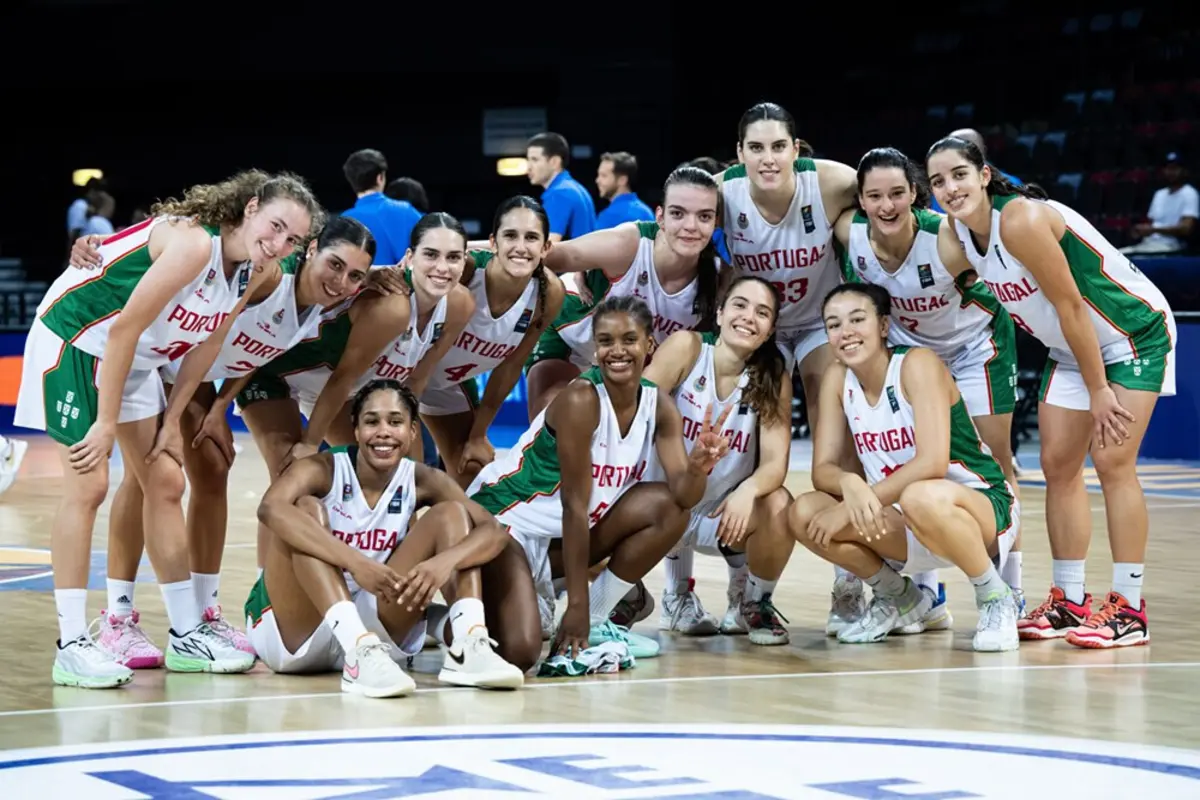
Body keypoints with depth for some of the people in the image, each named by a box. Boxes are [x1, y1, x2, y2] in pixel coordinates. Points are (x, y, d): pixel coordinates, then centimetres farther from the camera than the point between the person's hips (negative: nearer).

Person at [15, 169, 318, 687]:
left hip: (134, 357, 9)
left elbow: (208, 341, 6)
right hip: (75, 339, -9)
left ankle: (186, 635, 15)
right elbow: (124, 329, -28)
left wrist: (171, 419, 4)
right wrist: (107, 422, -24)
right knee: (88, 485, -14)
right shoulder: (194, 243, -31)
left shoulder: (256, 271, -5)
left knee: (166, 483, 8)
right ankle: (71, 646, -12)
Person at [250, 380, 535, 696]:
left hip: (374, 629, 4)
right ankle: (359, 656, -44)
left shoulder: (421, 481, -3)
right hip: (290, 633, -3)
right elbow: (271, 508, -37)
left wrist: (446, 561, -37)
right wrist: (354, 561, -47)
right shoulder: (323, 469, -15)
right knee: (307, 510, -27)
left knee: (450, 514, -7)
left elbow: (494, 531, -15)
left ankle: (467, 649, -28)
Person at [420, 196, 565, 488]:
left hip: (453, 382, 5)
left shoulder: (549, 293, -21)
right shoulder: (464, 269, -36)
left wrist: (478, 434, -1)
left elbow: (511, 365, -7)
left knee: (473, 470, 7)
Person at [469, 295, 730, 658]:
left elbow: (683, 493, -13)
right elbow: (575, 504, -24)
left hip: (561, 534, 7)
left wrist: (698, 466, -38)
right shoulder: (580, 400, -24)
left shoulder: (658, 404, -4)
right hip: (506, 518, -7)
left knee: (669, 508, -14)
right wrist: (577, 604, -24)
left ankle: (595, 622, -2)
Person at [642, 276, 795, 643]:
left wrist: (748, 490, -40)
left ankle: (754, 603, 2)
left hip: (728, 511, 0)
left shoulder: (772, 378, -6)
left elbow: (776, 462, -16)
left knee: (778, 505, -29)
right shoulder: (687, 347, -13)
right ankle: (678, 595, 6)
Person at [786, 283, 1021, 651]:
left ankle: (995, 599, -13)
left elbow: (932, 462, -28)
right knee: (805, 514, -16)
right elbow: (823, 468, -3)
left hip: (980, 507, -6)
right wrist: (850, 485, -28)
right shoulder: (838, 379, 1)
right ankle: (898, 598, 10)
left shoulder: (917, 364, -17)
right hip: (904, 526, 6)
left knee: (920, 498, -40)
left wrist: (851, 507, -28)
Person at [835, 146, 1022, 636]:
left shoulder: (946, 239, -34)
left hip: (975, 343, -4)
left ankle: (1009, 595, 10)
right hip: (909, 347, 4)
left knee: (994, 466, 0)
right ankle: (925, 596, 10)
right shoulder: (849, 234, -24)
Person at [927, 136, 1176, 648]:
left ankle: (1129, 609, -9)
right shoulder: (959, 236, -4)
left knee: (1112, 460, -13)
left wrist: (1098, 390, -20)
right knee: (1058, 465, 4)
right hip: (1073, 347, 8)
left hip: (1134, 332, -8)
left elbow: (1071, 306, -25)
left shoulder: (1020, 221, -29)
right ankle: (1069, 601, 12)